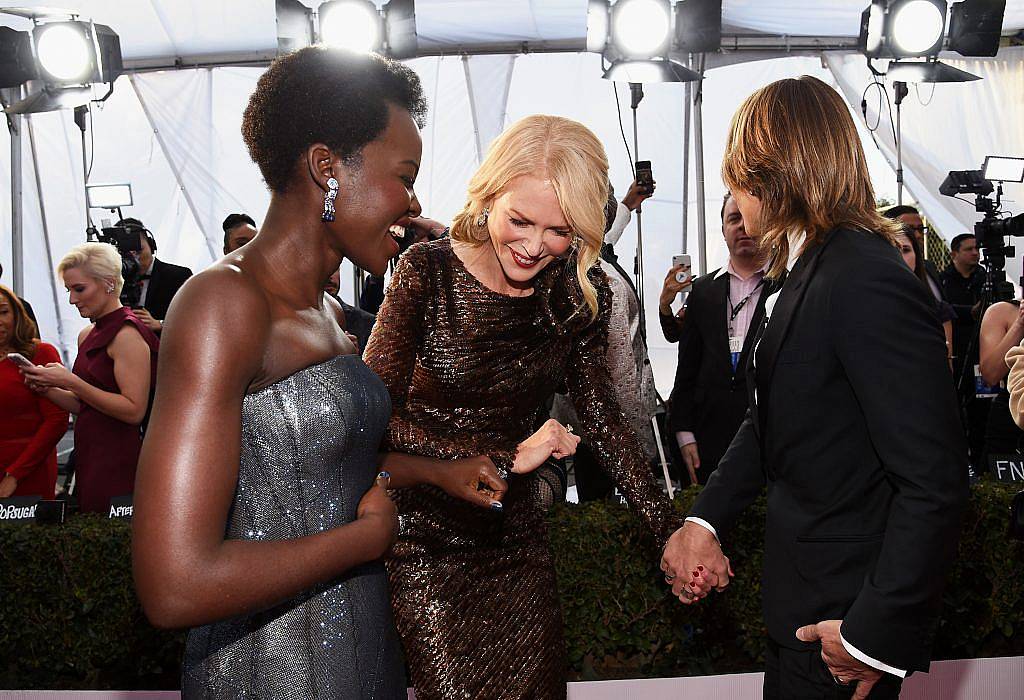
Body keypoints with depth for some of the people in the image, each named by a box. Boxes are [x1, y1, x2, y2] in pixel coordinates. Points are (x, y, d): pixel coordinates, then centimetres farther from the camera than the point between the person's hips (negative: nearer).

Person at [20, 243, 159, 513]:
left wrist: (71, 382, -18)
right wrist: (46, 387, 3)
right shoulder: (87, 335, 14)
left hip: (117, 463, -8)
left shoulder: (127, 334, -12)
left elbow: (134, 411, -19)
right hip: (88, 458, 8)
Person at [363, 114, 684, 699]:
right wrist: (506, 457, -20)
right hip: (429, 540, -3)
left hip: (520, 542, 4)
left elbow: (603, 419, 2)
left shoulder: (580, 294, -4)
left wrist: (672, 529, -8)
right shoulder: (428, 272, -15)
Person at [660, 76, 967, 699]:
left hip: (849, 605, -9)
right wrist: (704, 520, -2)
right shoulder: (810, 269, 6)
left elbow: (935, 483, -27)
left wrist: (875, 635, -21)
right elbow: (769, 423, 10)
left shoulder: (869, 284, -26)